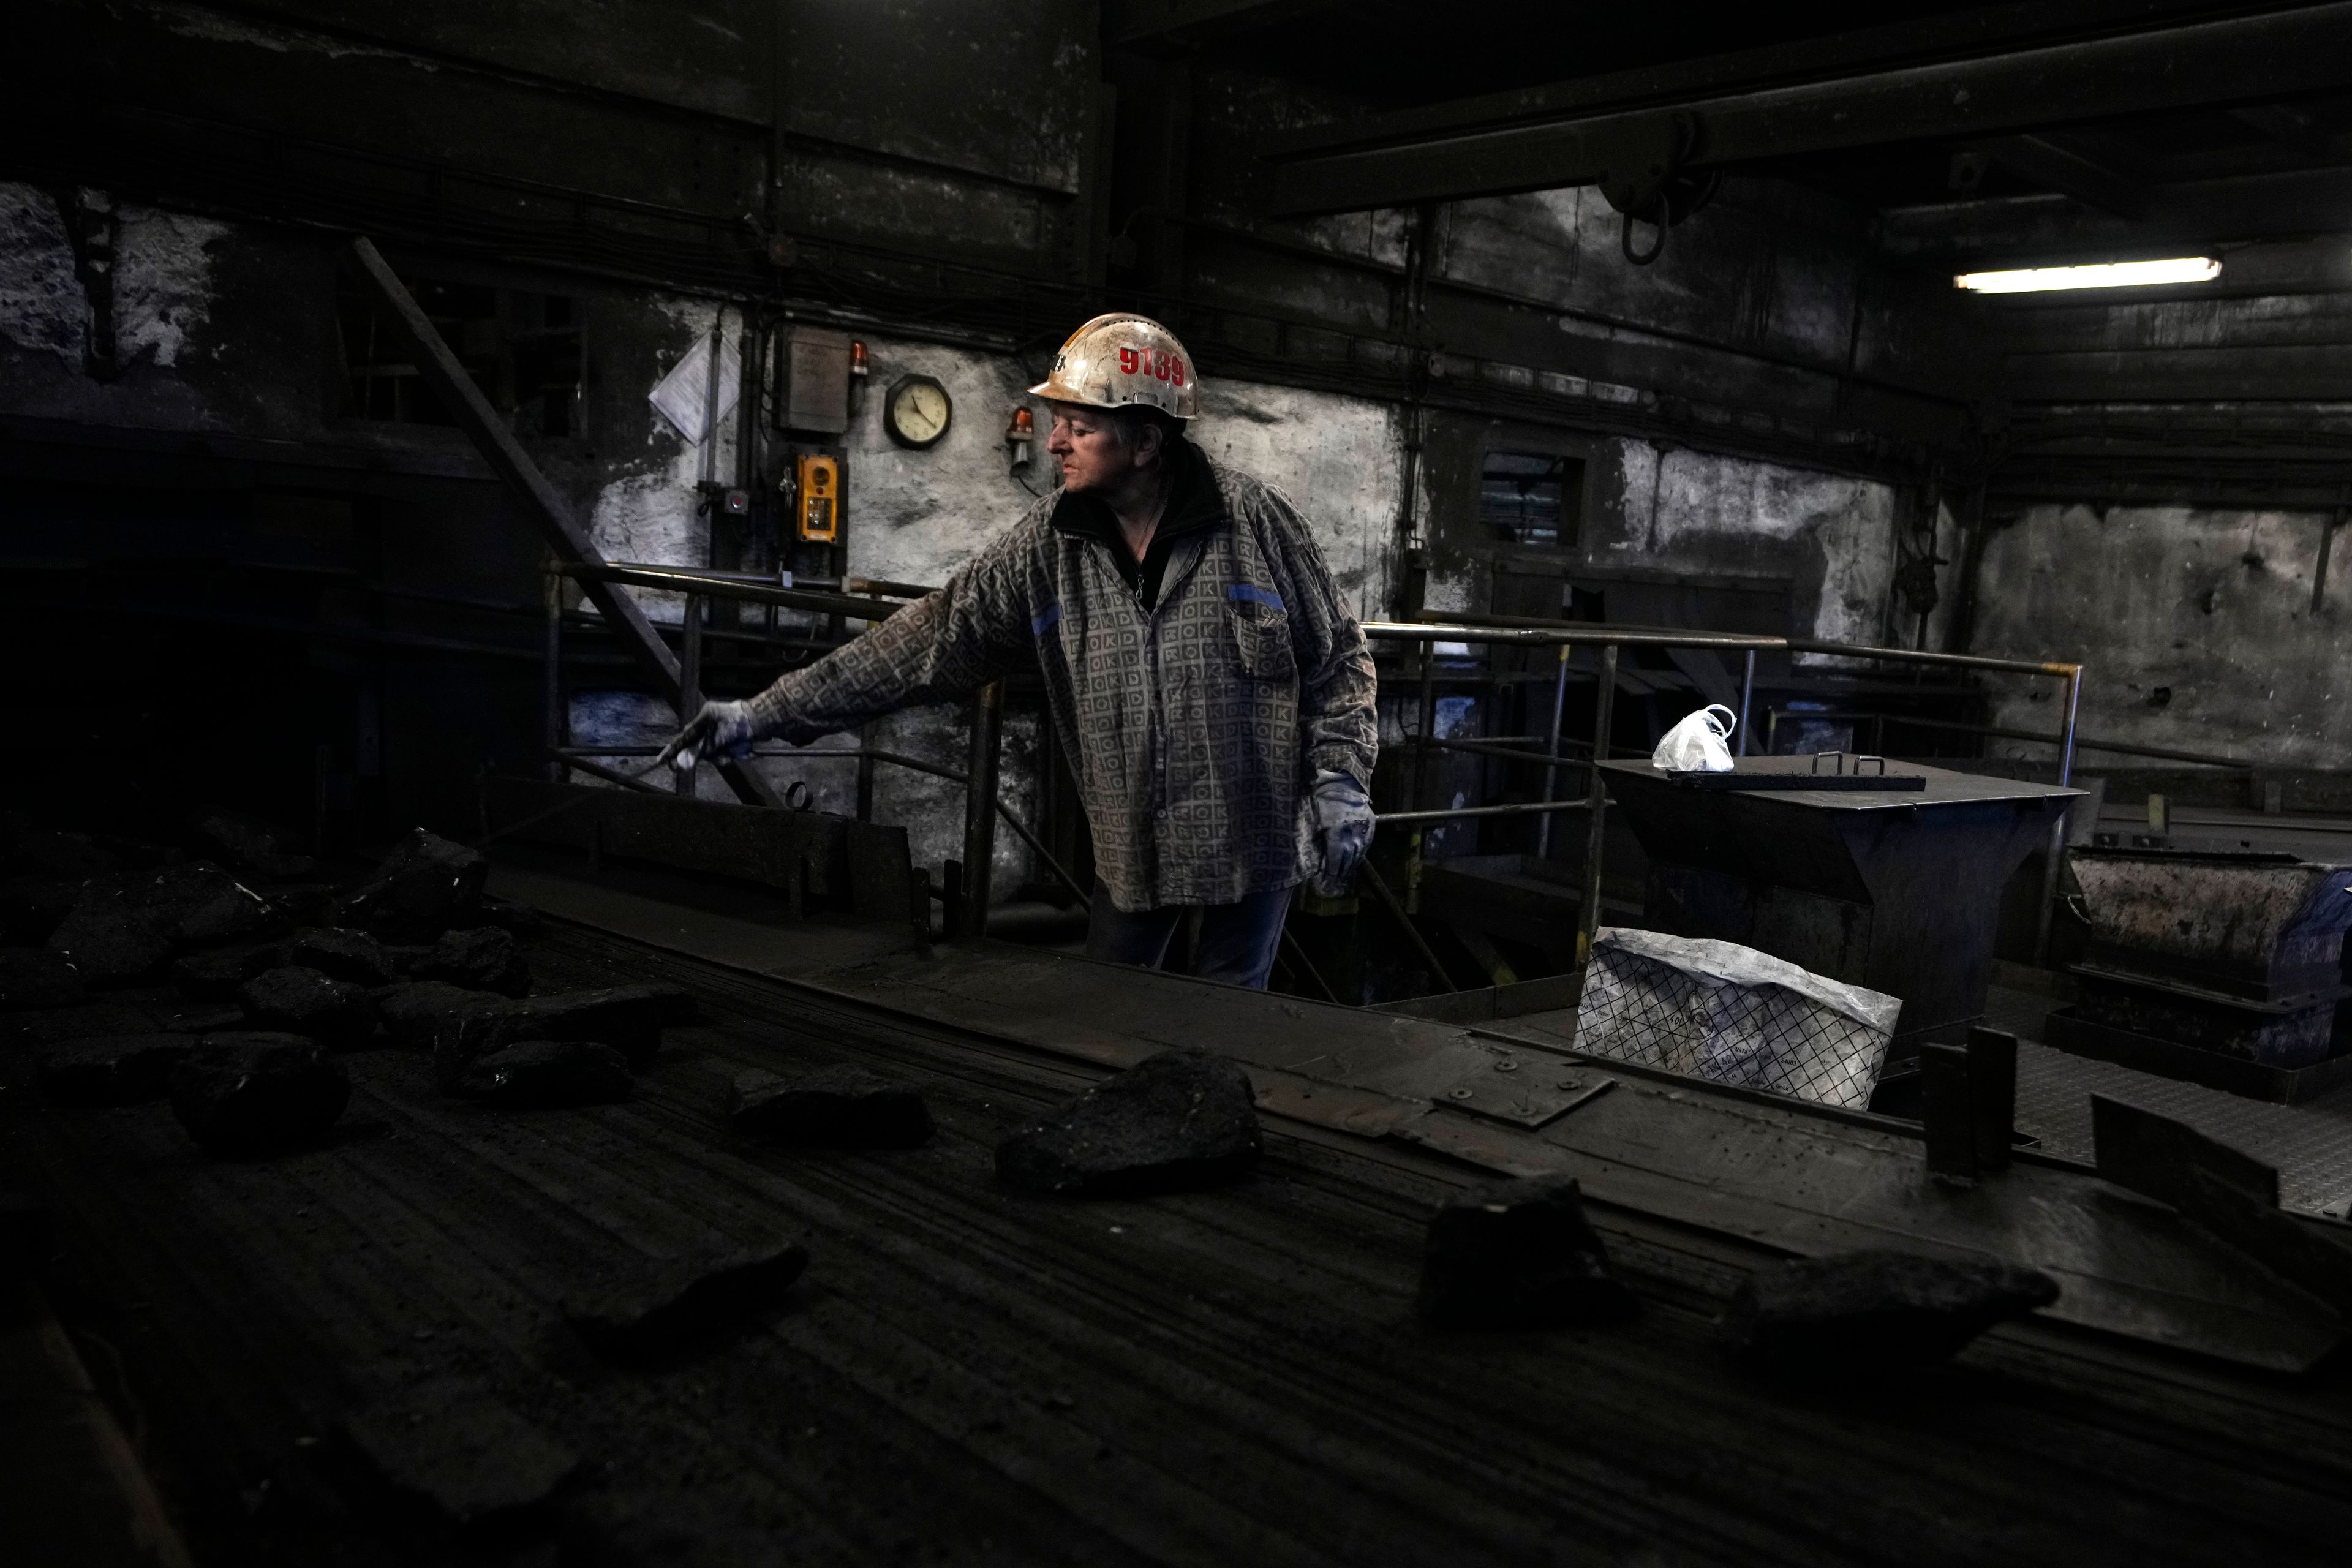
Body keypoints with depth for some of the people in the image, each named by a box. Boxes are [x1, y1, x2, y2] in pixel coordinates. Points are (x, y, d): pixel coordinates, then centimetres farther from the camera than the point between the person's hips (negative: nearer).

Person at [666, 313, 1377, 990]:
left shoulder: (1258, 521, -11)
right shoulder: (1046, 546, -4)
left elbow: (1339, 659, -2)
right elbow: (931, 639, -6)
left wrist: (1339, 782, -9)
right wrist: (768, 714, -9)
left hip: (1252, 838, -3)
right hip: (1131, 844, 3)